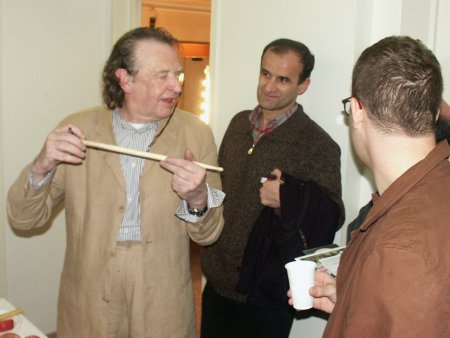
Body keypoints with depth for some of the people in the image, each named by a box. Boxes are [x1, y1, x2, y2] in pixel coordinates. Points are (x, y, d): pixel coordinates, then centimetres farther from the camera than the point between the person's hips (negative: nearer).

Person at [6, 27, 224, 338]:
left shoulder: (196, 133, -8)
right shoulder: (78, 128, -7)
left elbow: (208, 234, -3)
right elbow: (24, 218, -2)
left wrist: (198, 199, -24)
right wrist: (41, 168, -21)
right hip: (87, 307, 1)